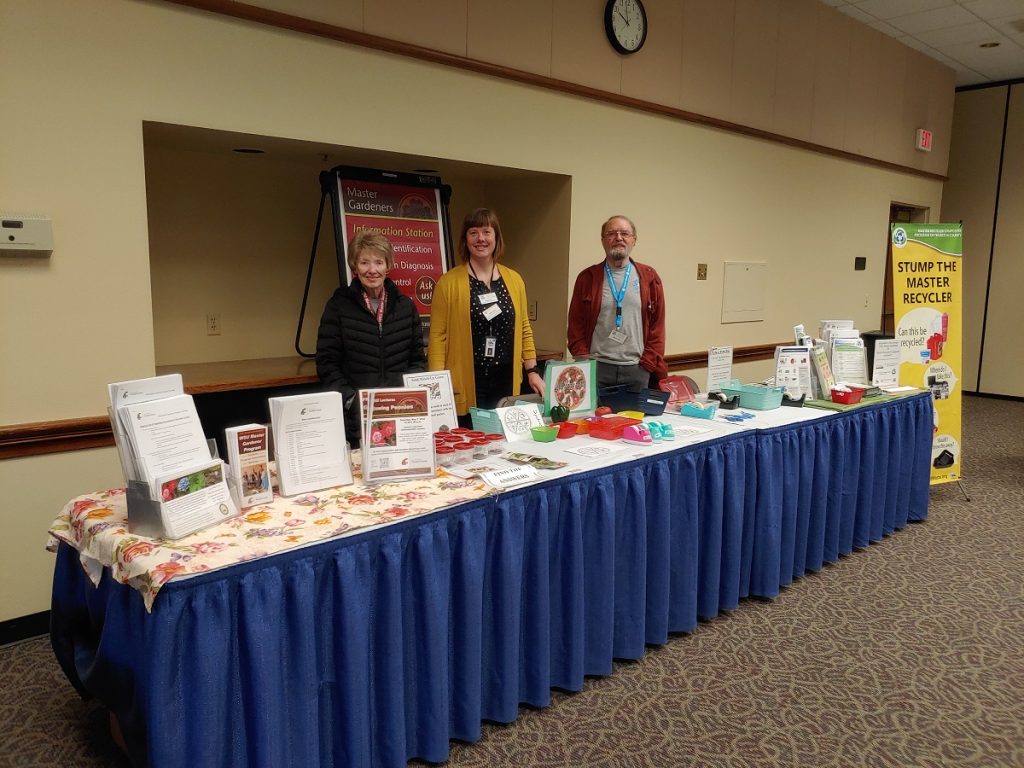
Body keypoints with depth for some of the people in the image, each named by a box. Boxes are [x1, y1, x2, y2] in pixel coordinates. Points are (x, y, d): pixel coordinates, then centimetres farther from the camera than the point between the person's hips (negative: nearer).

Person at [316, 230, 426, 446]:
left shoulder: (405, 306, 9)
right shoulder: (338, 306, 0)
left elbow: (418, 359, 13)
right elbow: (326, 364, -2)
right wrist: (351, 400, -14)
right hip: (357, 417, -2)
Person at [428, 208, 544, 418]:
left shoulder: (514, 280, 10)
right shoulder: (448, 282, -2)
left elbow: (524, 329, 14)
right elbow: (437, 336, -5)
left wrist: (532, 371, 7)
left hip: (507, 380, 4)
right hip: (464, 384, -3)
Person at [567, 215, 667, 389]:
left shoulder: (649, 278, 7)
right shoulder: (587, 278, 5)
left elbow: (657, 325, 6)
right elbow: (576, 325, 5)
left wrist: (648, 363, -2)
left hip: (637, 370, 1)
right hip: (596, 368, -1)